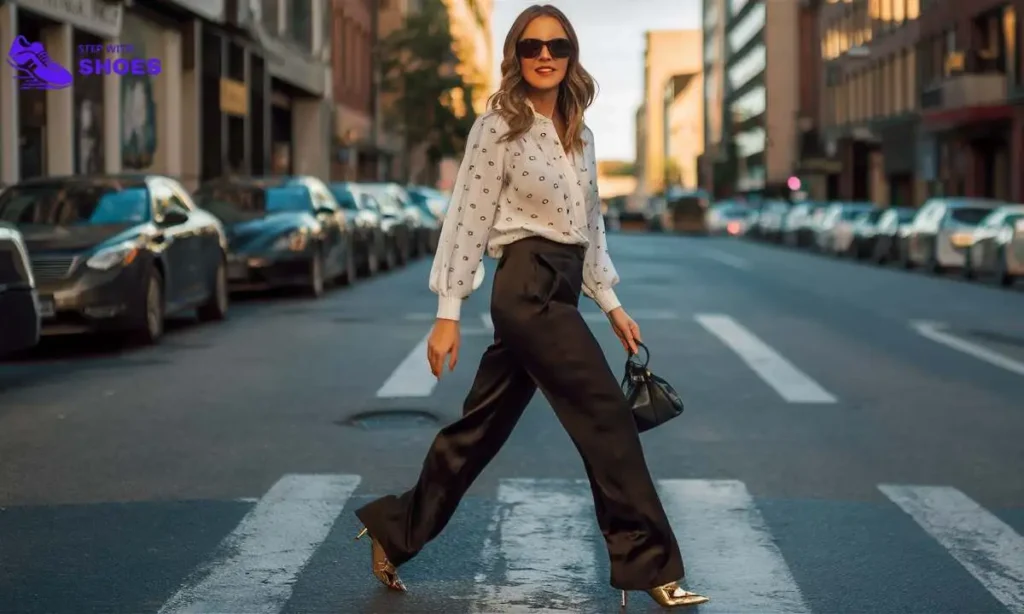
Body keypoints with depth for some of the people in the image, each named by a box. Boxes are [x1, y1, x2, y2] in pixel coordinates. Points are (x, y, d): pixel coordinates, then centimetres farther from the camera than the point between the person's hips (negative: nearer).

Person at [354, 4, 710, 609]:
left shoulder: (580, 136, 14)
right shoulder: (498, 128, -7)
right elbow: (469, 219, -9)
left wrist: (611, 303, 17)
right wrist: (448, 313, -12)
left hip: (559, 290, 8)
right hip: (528, 288, -8)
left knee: (483, 426, 12)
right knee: (608, 415, -9)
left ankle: (395, 530, 25)